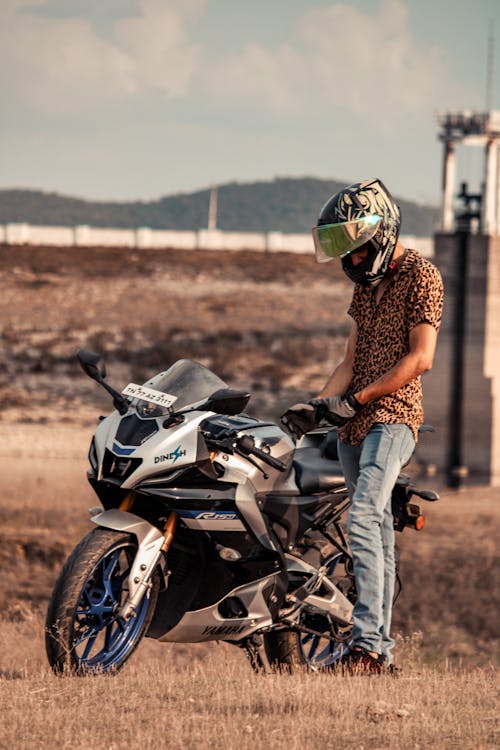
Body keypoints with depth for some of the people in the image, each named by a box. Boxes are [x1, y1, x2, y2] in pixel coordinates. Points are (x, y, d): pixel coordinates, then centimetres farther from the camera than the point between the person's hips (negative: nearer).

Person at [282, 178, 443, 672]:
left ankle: (367, 642, -29)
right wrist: (317, 406, 3)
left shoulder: (420, 275, -6)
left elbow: (420, 358, -14)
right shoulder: (366, 285, 20)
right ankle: (380, 650, 11)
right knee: (377, 532, 9)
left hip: (393, 416, -9)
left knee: (363, 519, -23)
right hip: (354, 426, 9)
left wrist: (356, 399, -15)